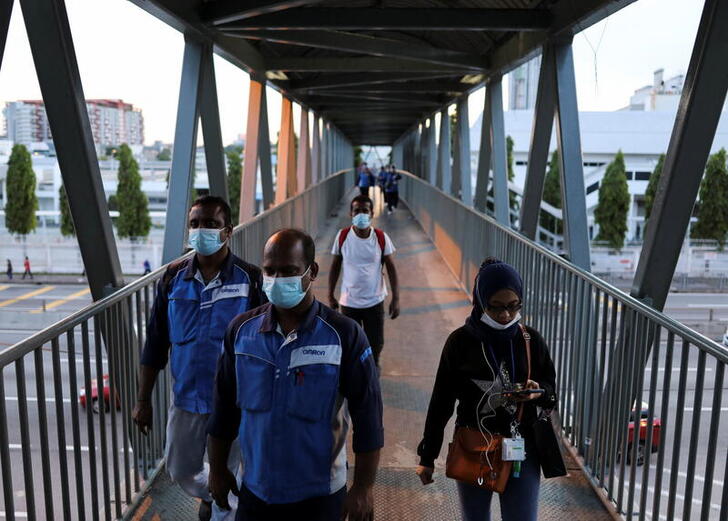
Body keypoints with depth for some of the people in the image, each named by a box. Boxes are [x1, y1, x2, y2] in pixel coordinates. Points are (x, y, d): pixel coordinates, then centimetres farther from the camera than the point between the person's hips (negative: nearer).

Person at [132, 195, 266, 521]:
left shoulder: (249, 279, -13)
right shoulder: (174, 277, -4)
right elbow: (155, 344, 2)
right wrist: (143, 401, 4)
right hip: (186, 398, 4)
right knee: (180, 470, 21)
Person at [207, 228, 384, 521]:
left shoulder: (343, 336, -16)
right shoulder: (241, 330, -5)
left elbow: (368, 418, -11)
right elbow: (224, 407, 5)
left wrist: (363, 488, -8)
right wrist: (217, 469, 10)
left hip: (318, 497, -2)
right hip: (254, 491, 3)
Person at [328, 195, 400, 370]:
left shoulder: (381, 238, -10)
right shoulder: (342, 236, -9)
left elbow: (391, 268, -3)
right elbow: (335, 267, 2)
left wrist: (396, 299, -6)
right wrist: (330, 296, 5)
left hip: (374, 302, 0)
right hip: (348, 302, 0)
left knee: (376, 344, 11)